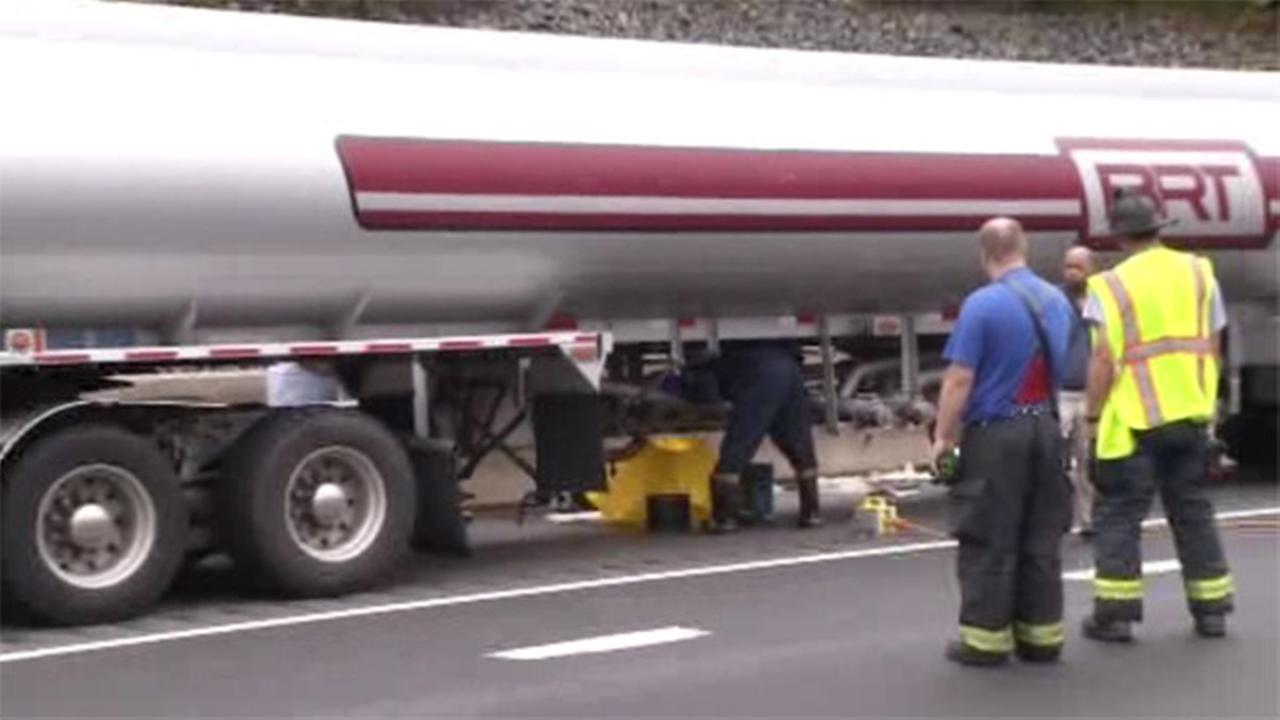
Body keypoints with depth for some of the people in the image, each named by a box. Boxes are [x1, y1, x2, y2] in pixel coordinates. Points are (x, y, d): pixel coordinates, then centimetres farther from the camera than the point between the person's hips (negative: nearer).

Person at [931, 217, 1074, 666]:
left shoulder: (981, 305, -14)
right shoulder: (1057, 301, 7)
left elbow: (959, 380, -16)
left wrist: (943, 436, -9)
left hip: (995, 436, -6)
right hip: (1046, 431, 6)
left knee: (989, 544, 1)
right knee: (1041, 541, 12)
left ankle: (986, 640, 4)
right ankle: (1041, 636, 16)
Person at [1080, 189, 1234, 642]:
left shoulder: (1110, 286, -7)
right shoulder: (1199, 273, 7)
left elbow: (1102, 361, -13)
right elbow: (1213, 346, 9)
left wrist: (1093, 416, -5)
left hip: (1134, 420, -4)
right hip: (1191, 415, 5)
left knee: (1119, 514, 2)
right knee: (1192, 510, 14)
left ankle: (1115, 613, -1)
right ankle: (1211, 609, 17)